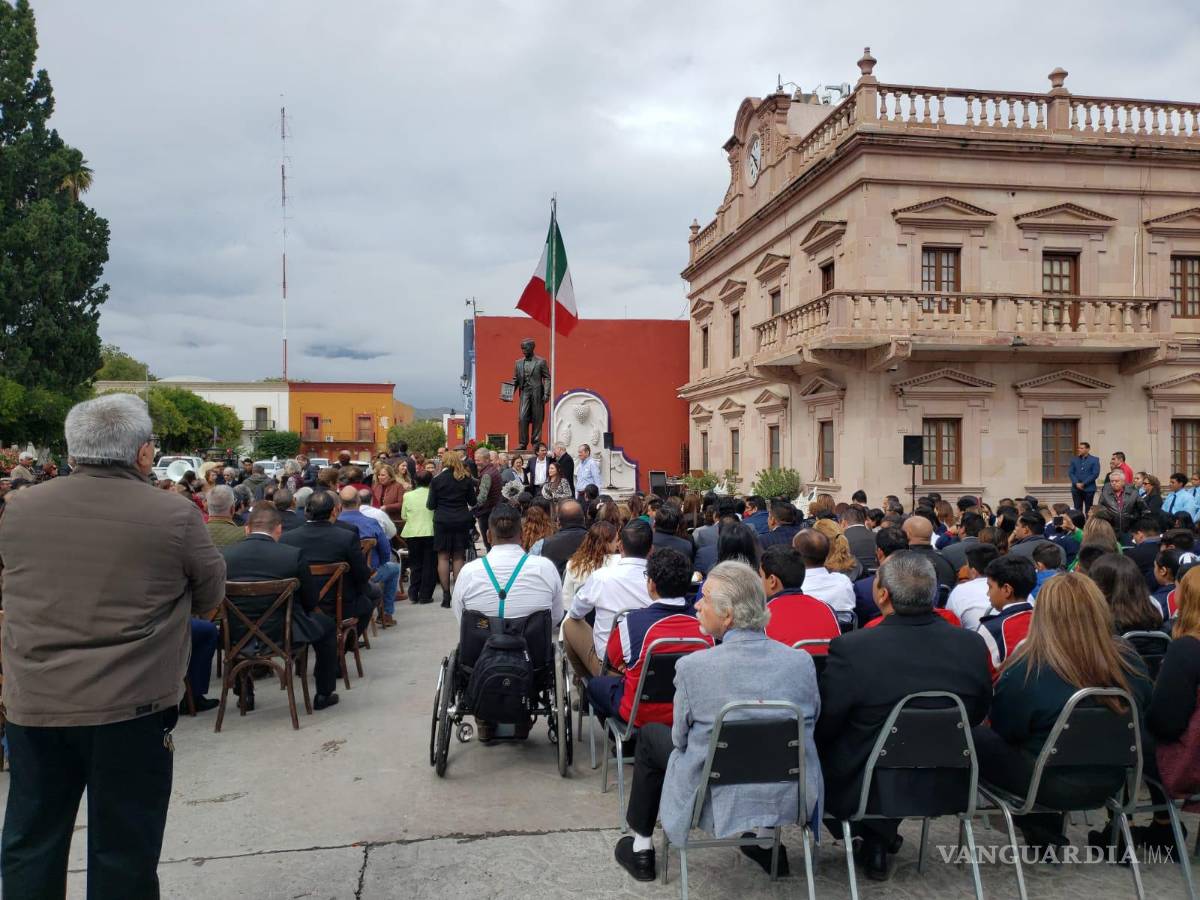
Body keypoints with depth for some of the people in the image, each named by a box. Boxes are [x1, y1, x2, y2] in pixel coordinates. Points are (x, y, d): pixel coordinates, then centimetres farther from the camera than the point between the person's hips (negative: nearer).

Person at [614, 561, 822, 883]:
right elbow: (810, 726, 4)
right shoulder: (802, 661, -11)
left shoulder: (692, 666, -20)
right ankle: (765, 840, 34)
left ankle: (640, 847, 31)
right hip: (791, 801, 4)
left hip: (720, 804, -3)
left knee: (650, 735, 20)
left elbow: (681, 739, -6)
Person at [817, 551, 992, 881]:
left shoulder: (851, 649, -29)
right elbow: (977, 715, 3)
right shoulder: (973, 645, -16)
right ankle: (879, 840, 31)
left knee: (817, 747, 24)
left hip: (864, 790, -4)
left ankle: (873, 837, 25)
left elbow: (822, 727, -14)